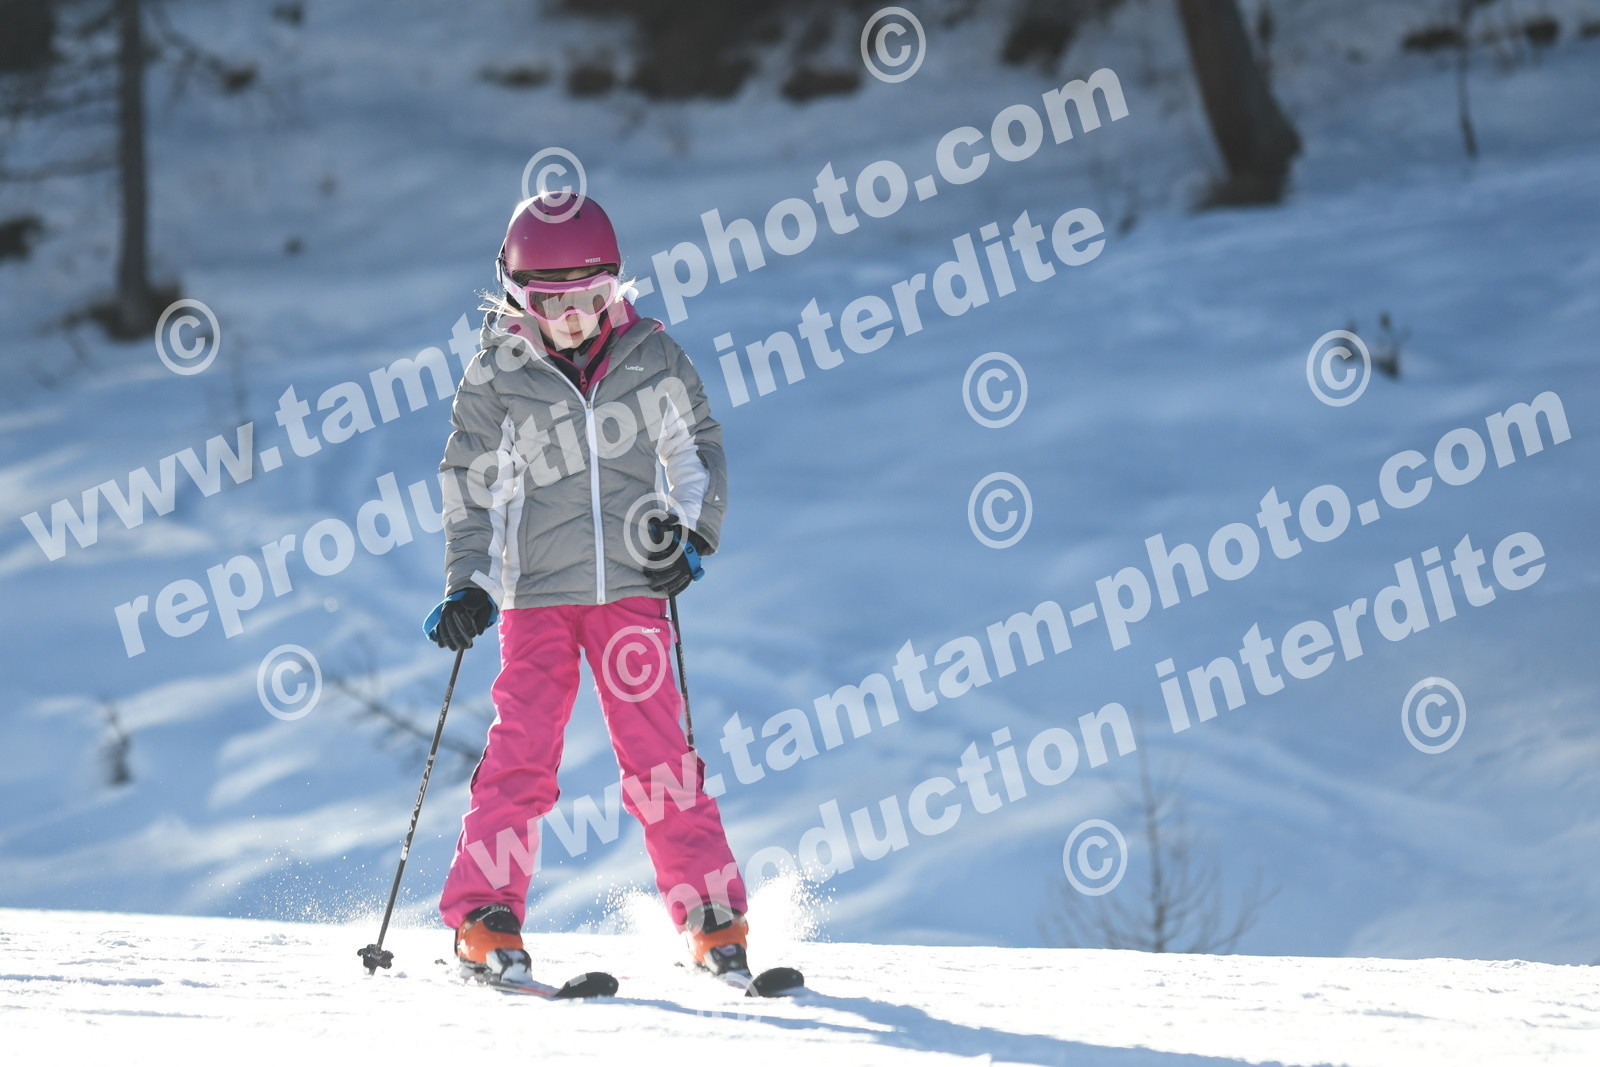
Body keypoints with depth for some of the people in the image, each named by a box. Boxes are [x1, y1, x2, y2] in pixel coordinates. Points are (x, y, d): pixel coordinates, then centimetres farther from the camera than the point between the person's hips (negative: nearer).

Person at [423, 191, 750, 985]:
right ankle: (483, 921, -5)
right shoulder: (495, 378, 0)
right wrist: (469, 586, -2)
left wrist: (692, 534, 1)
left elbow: (697, 449, 14)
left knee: (658, 756, -1)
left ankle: (713, 917, 6)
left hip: (632, 589, 1)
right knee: (521, 752, -10)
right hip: (536, 593, -1)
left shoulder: (651, 360, 3)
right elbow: (470, 486, 6)